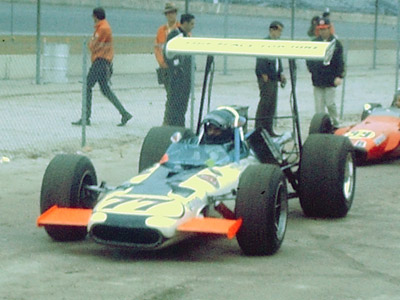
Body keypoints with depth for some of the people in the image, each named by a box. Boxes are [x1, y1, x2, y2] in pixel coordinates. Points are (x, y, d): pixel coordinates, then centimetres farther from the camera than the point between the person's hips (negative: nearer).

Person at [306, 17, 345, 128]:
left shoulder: (336, 43, 1)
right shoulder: (314, 43, 9)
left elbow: (340, 61, -1)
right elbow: (309, 59, 14)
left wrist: (339, 76, -10)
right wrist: (311, 69, 1)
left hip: (330, 80, -3)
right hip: (317, 80, 3)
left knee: (330, 104, -4)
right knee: (319, 106, 3)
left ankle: (335, 124, 14)